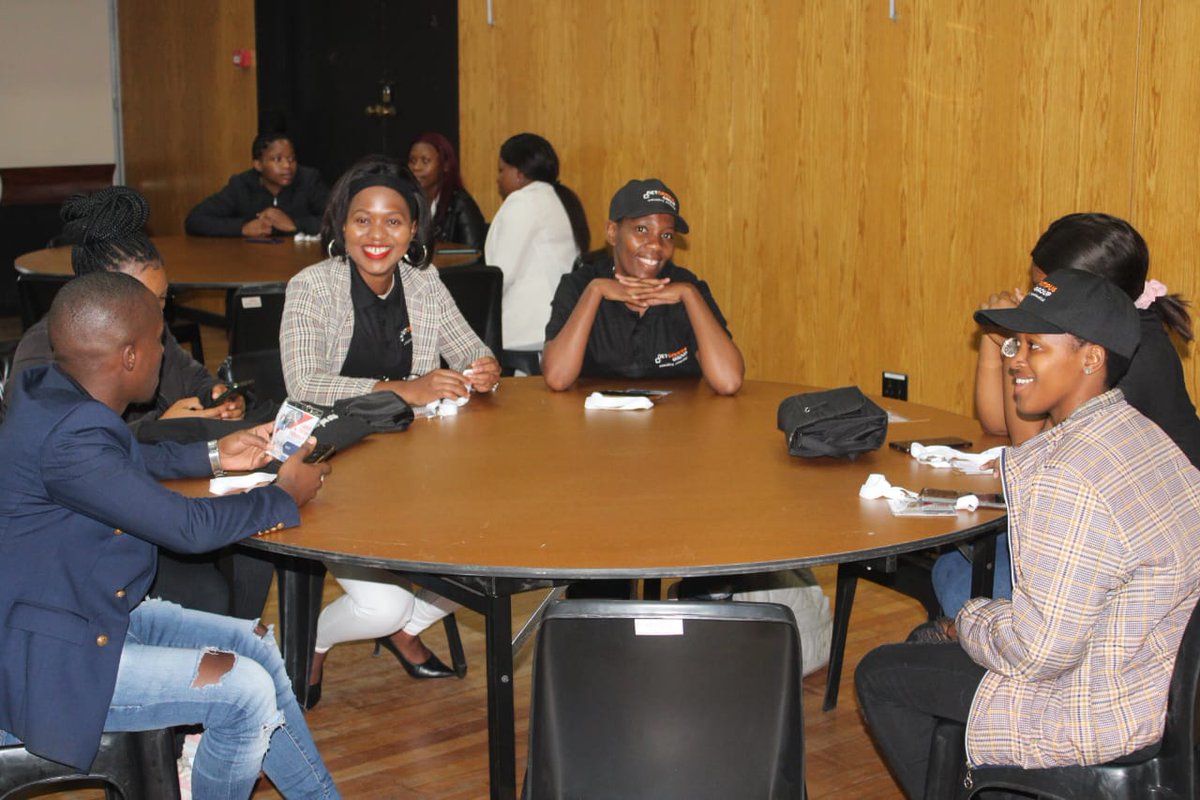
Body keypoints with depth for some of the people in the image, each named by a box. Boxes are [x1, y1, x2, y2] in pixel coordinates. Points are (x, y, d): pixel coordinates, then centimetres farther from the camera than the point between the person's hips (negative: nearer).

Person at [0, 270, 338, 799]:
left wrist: (213, 456, 17)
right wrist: (285, 497, -8)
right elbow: (188, 527, -24)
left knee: (253, 644, 10)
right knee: (243, 690, -17)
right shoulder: (68, 439, -30)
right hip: (43, 660, -10)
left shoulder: (52, 392, 0)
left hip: (90, 608, 10)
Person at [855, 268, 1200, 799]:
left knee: (880, 675, 7)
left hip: (1092, 721, -9)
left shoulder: (1066, 481, -29)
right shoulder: (1144, 437, 1)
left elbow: (1042, 651, -26)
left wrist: (970, 621, -7)